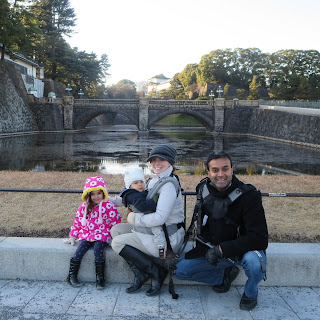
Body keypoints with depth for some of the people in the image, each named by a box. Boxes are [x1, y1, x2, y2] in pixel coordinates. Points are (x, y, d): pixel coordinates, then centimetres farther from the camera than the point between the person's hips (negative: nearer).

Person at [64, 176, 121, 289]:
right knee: (79, 251, -18)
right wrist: (73, 236, 16)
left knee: (97, 250, -27)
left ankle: (100, 277, -14)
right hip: (86, 234, 4)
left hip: (101, 235, -3)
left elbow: (115, 221, -1)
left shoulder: (108, 206, -5)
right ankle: (72, 275, -2)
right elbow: (77, 221, 16)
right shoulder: (84, 206, 8)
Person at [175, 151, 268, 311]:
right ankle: (225, 275, 14)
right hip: (212, 249, 5)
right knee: (180, 269, -7)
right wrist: (203, 248, -4)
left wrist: (221, 249, -28)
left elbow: (260, 239, -28)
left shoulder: (248, 195, -23)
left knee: (254, 262, -38)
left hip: (244, 250, -4)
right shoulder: (204, 189, -6)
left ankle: (250, 292, -1)